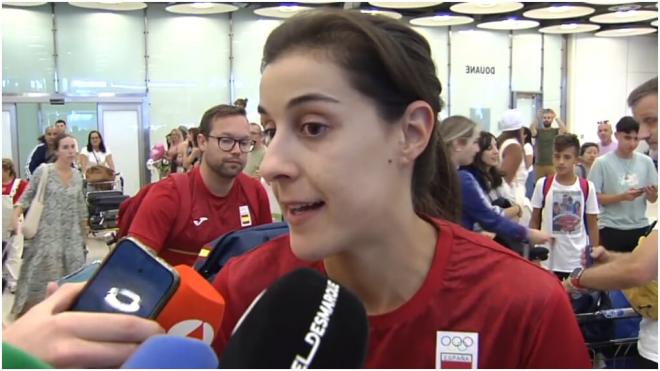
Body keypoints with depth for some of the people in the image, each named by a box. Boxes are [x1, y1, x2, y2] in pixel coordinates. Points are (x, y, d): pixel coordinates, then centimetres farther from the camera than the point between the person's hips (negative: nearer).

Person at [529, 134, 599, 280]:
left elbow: (592, 225, 3)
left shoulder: (587, 187, -3)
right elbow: (534, 221, 4)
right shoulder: (542, 185, -3)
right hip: (548, 261, 0)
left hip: (579, 261, 0)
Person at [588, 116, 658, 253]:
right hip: (611, 229, -4)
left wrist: (652, 194, -14)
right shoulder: (602, 163, -7)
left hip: (640, 228, 4)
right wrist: (622, 197, -21)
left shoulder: (646, 162, 3)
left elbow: (652, 199, 9)